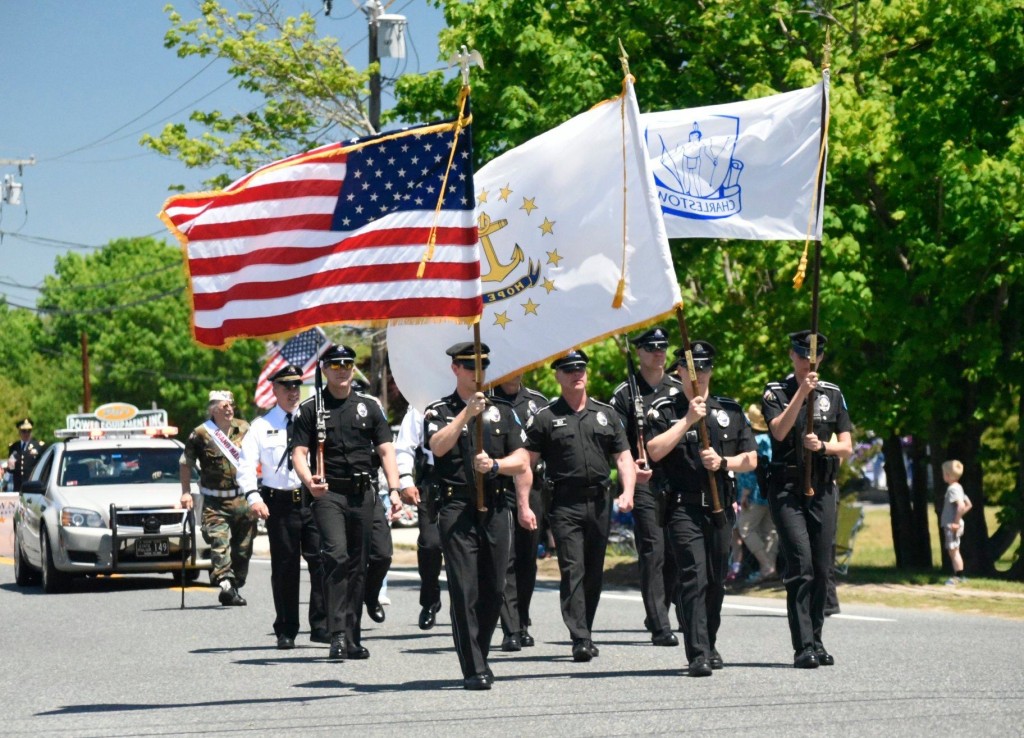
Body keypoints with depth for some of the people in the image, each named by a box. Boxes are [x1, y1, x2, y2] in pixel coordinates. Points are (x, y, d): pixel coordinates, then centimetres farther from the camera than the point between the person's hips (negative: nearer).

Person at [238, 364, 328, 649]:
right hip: (280, 503, -1)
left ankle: (321, 626, 2)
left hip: (313, 498, 1)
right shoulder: (261, 426, 7)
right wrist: (253, 497, -14)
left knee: (321, 562, -6)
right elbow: (246, 465, 2)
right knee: (284, 568, 4)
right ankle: (285, 632, 13)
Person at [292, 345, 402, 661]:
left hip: (363, 493, 4)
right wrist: (309, 481, -21)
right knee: (336, 556, -19)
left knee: (358, 564, 8)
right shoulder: (310, 408, 4)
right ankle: (338, 635, -23)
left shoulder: (369, 406, 13)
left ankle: (353, 638, 16)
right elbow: (299, 452, -1)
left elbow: (385, 449, 10)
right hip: (328, 493, -4)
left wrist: (394, 489, -2)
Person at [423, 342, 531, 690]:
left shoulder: (503, 411, 15)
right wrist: (466, 413, -21)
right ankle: (473, 670, -9)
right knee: (464, 590, -9)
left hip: (496, 508, 3)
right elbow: (439, 446, -14)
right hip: (457, 509, -3)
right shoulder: (439, 411, 7)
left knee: (493, 590, 6)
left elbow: (522, 462, 8)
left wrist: (494, 465, -10)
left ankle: (479, 658, 22)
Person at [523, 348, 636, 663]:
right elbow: (526, 463, 1)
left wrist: (627, 492, -4)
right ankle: (580, 640, -15)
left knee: (594, 573, 9)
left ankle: (586, 635, 20)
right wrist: (523, 505, -7)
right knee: (573, 571, -11)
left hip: (599, 502, 4)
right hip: (565, 504, -4)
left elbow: (624, 457, 12)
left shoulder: (606, 414, 13)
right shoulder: (545, 418, 3)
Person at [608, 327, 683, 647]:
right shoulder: (625, 394, 2)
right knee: (653, 552, -10)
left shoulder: (679, 389, 14)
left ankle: (657, 615, 25)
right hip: (644, 483, -4)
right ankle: (660, 626, -11)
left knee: (674, 553, 7)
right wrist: (631, 469, -19)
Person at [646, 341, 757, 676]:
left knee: (717, 581, 9)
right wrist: (688, 419, -12)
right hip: (684, 507, -4)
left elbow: (751, 459, 12)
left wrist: (723, 462, -7)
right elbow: (654, 451, -11)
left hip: (721, 507, 4)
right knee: (694, 578, -14)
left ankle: (710, 646, 25)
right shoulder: (663, 411, 5)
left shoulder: (731, 410, 13)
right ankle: (698, 654, -19)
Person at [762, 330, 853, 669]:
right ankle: (803, 647, -17)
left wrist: (823, 446, -12)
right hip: (787, 489, -4)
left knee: (822, 569, 4)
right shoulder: (775, 392, 3)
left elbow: (847, 448, 9)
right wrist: (802, 392, -24)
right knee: (800, 565, -14)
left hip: (822, 489, 4)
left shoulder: (833, 394, 12)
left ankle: (815, 641, 15)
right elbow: (779, 430, -16)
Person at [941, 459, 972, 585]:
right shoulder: (958, 488, 13)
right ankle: (958, 576, 19)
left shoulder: (952, 489, -17)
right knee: (954, 551, 15)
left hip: (952, 525, -10)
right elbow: (968, 505, 20)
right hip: (952, 524, 10)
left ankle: (958, 576, -5)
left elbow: (961, 505, -29)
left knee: (953, 551, -6)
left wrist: (956, 522, -24)